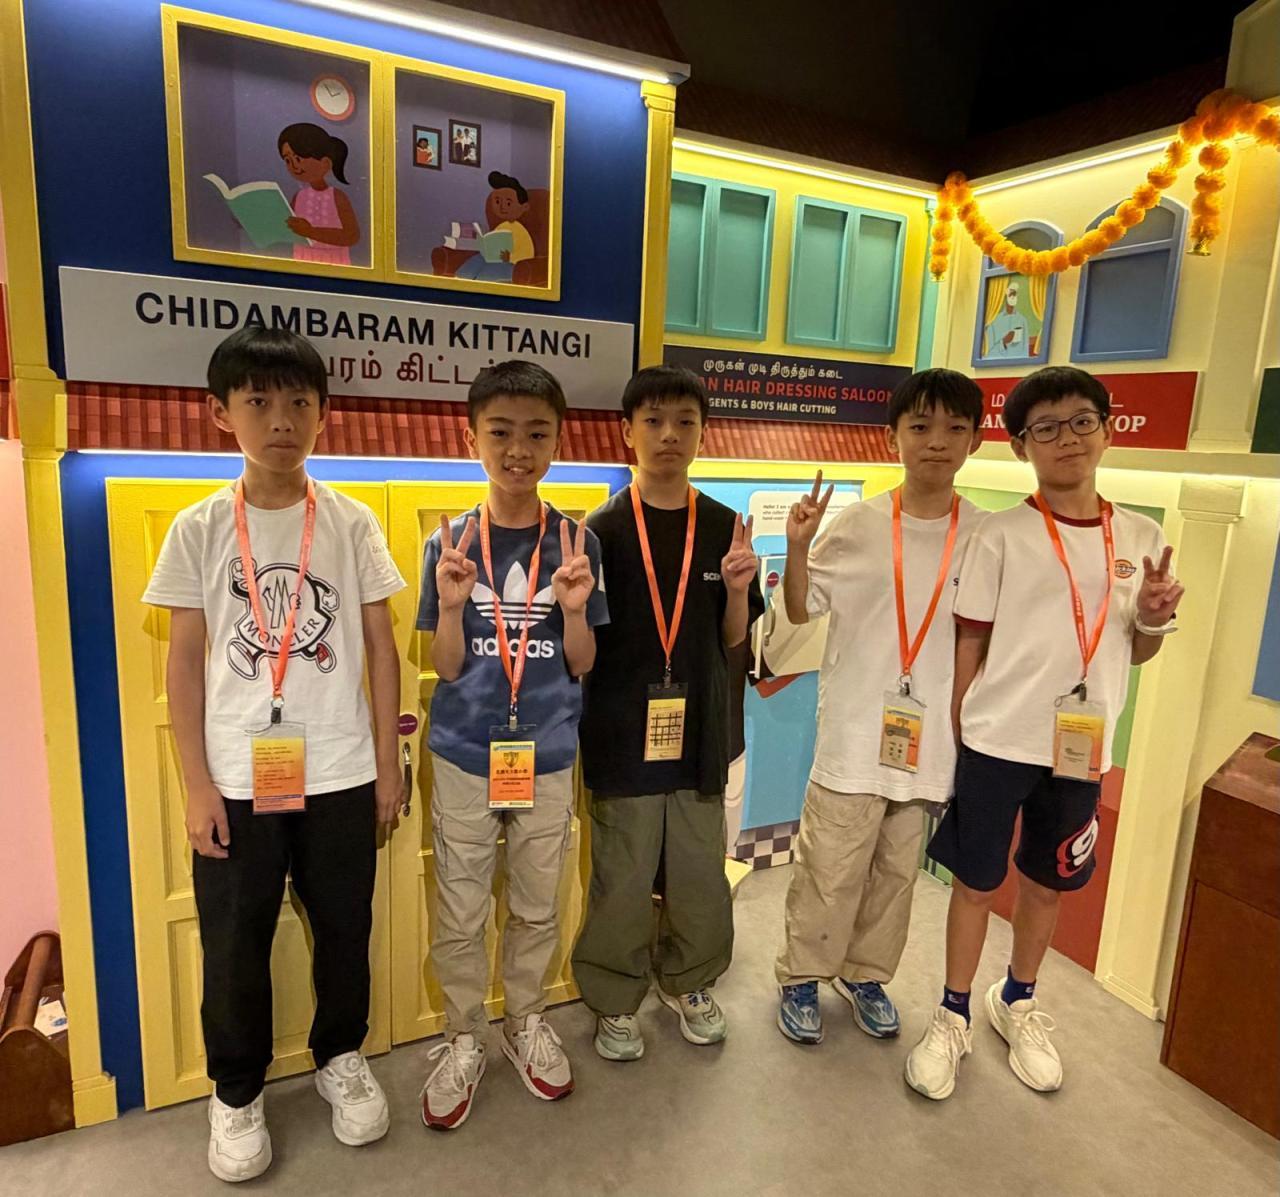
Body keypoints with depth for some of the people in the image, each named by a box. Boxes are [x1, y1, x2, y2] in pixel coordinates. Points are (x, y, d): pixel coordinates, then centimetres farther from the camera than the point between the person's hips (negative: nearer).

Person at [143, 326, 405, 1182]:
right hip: (236, 781, 0)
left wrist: (388, 765, 1)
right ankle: (237, 1092, 36)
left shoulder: (352, 523, -2)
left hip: (340, 775, 0)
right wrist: (197, 786, -2)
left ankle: (341, 1057, 40)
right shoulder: (199, 529, -1)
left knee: (344, 929, 15)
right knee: (234, 946, 12)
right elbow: (186, 664, 1)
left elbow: (381, 650, 2)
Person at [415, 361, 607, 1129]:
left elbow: (581, 665, -2)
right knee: (460, 915, 13)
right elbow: (446, 668, -5)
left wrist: (573, 608, -21)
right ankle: (464, 1038, 35)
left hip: (547, 756, 1)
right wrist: (452, 605, -23)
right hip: (464, 757, 0)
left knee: (538, 908, 18)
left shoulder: (576, 541, -5)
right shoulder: (450, 542, -7)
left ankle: (527, 1023, 41)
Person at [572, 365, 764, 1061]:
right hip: (622, 734, -3)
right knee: (621, 880, 10)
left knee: (701, 874, 15)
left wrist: (736, 589, -12)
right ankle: (614, 1000, 35)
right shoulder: (604, 529, -6)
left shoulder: (723, 528, 2)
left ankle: (688, 983, 42)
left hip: (696, 729, 3)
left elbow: (733, 640, 6)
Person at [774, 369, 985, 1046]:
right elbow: (800, 611, -2)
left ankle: (866, 973, 40)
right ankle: (800, 977, 30)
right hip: (854, 734, -2)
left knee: (897, 870, 18)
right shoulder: (857, 524, -7)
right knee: (830, 869, 7)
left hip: (929, 737, 3)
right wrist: (797, 547, -17)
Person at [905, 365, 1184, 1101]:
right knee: (977, 882, 9)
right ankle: (954, 1016, 29)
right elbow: (969, 645, -4)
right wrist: (958, 739, -4)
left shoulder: (1143, 538, 3)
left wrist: (1157, 619, -9)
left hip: (1082, 749, 4)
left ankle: (1019, 1002, 42)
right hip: (997, 742, -3)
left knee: (1049, 884, 19)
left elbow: (1137, 653, 12)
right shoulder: (1002, 536, -8)